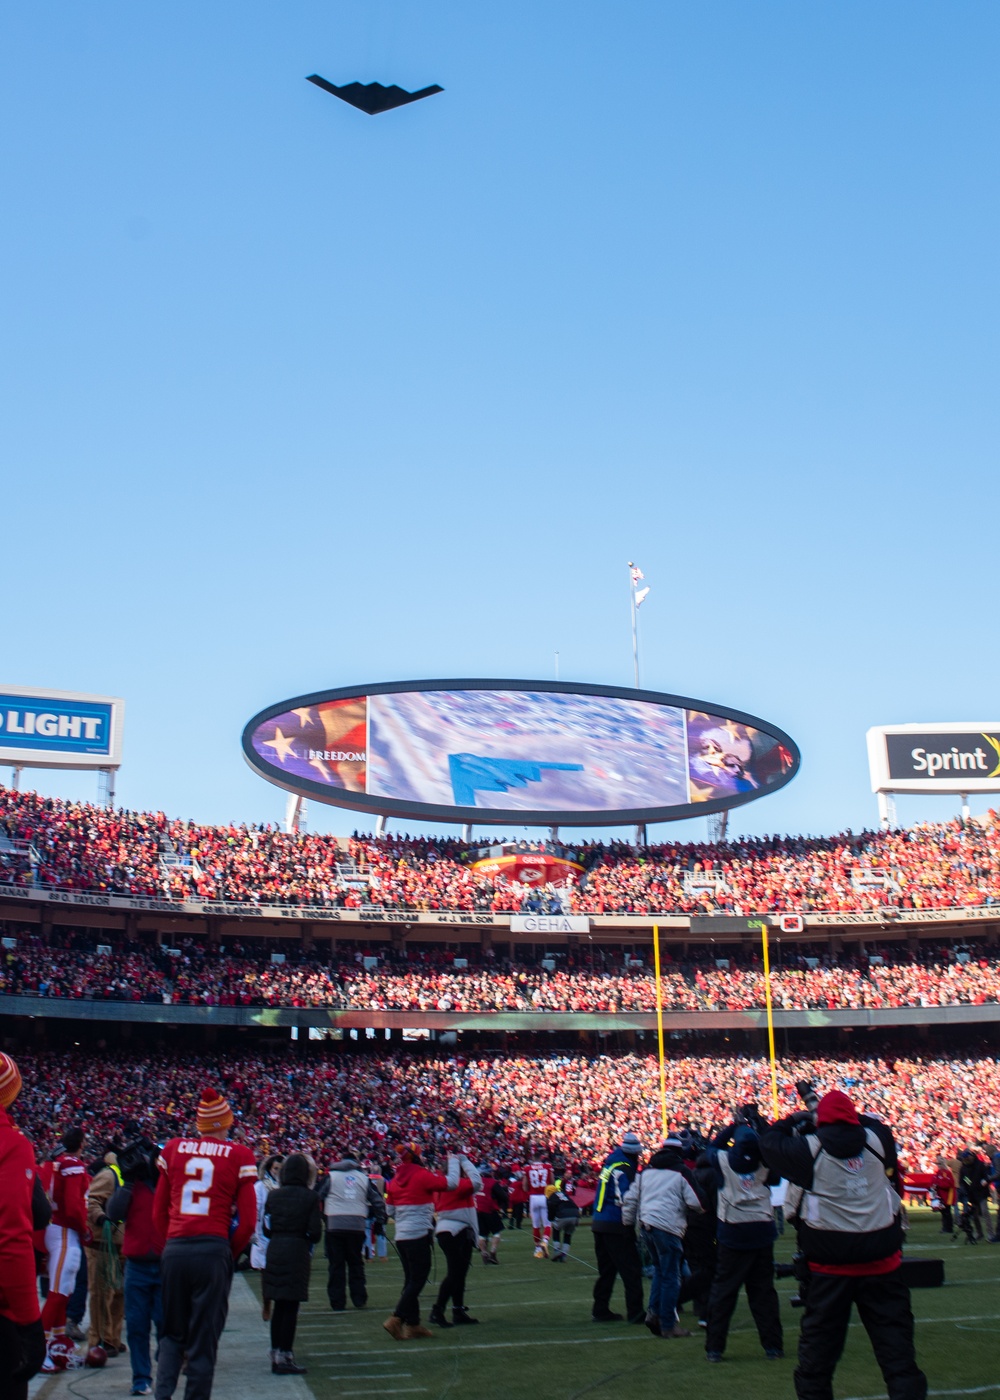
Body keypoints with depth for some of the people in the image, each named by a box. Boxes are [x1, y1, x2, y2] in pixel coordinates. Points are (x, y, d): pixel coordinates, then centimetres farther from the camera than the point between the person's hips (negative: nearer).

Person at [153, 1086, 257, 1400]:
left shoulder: (173, 1149, 7)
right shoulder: (239, 1156, -1)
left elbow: (159, 1211, 9)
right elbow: (247, 1220, -4)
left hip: (174, 1250, 3)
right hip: (214, 1251, -3)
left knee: (173, 1333, 17)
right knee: (204, 1339, 7)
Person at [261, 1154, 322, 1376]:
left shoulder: (273, 1196, 4)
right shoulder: (310, 1197, -7)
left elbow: (266, 1229, 5)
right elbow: (315, 1232, -8)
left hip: (274, 1252, 4)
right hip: (297, 1253, -4)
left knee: (279, 1306, 14)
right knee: (291, 1307, 1)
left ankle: (276, 1353, 21)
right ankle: (284, 1358, 2)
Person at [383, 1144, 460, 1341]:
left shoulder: (395, 1180, 7)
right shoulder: (422, 1175, -13)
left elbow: (390, 1210, 14)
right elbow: (451, 1183, -13)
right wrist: (454, 1162, 2)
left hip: (401, 1235, 7)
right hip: (418, 1234, -7)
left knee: (411, 1280, 15)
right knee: (417, 1279, -1)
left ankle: (413, 1324, 18)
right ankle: (396, 1319, -10)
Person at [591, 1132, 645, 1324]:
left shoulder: (610, 1163, 13)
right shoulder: (624, 1169, -14)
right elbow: (625, 1199, -21)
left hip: (599, 1223, 9)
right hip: (616, 1226, -9)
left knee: (607, 1270, 15)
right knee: (631, 1270, -2)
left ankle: (600, 1310, 18)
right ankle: (635, 1312, -2)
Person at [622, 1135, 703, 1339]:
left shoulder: (646, 1171, 16)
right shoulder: (681, 1171, -2)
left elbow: (630, 1198, 18)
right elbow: (696, 1201, -8)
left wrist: (628, 1222, 27)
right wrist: (703, 1207, 13)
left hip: (646, 1224, 6)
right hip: (667, 1227, -6)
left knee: (659, 1270, 22)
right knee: (671, 1277, 1)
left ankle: (654, 1312, 9)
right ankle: (667, 1324, 4)